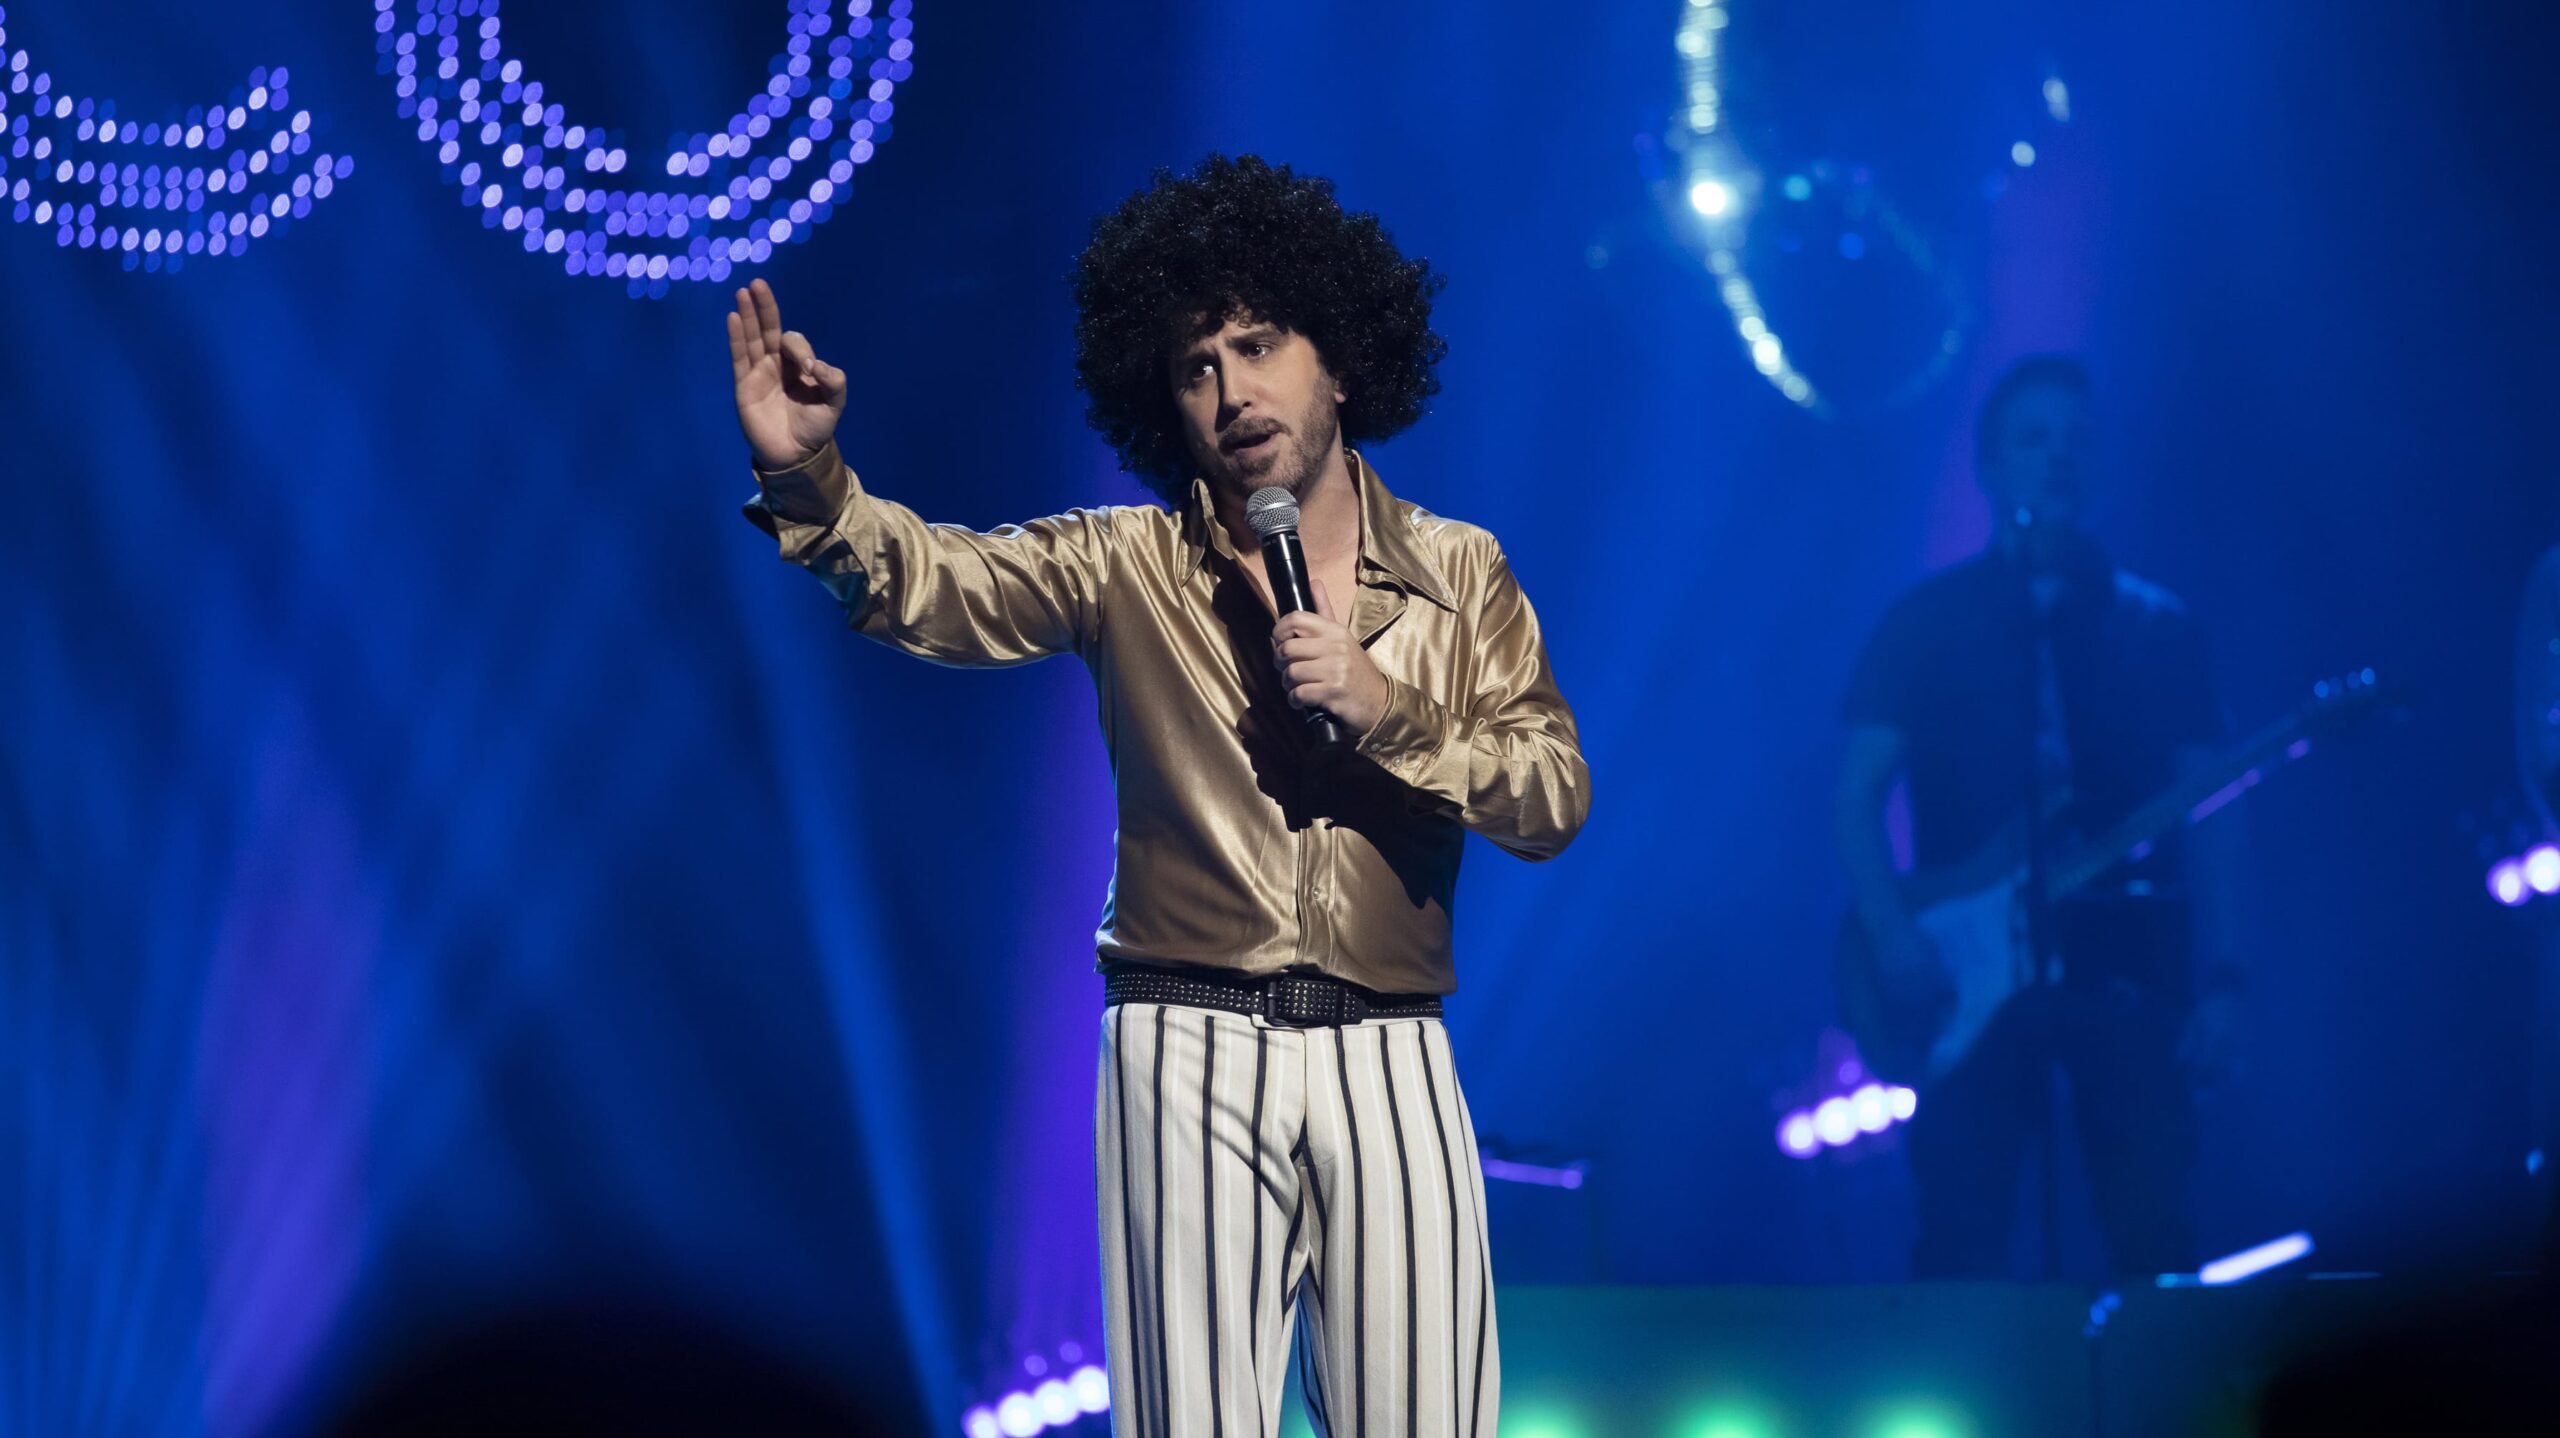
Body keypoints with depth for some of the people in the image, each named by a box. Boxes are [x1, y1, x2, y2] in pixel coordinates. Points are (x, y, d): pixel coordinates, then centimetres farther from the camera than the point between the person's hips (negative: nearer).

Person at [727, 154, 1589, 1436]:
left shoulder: (1460, 575, 10)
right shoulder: (1126, 564, 7)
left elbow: (1553, 799, 3)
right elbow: (929, 580, -9)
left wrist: (1385, 708, -11)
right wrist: (808, 481, -28)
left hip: (1386, 1056, 1)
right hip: (1191, 1053, -1)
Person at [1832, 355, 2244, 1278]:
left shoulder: (2156, 626, 12)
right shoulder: (1928, 620, 9)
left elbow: (2207, 812, 7)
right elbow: (1858, 793, 4)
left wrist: (2219, 979, -4)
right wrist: (1893, 935, -12)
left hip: (2124, 961, 1)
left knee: (2154, 1234, -6)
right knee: (1961, 1236, -8)